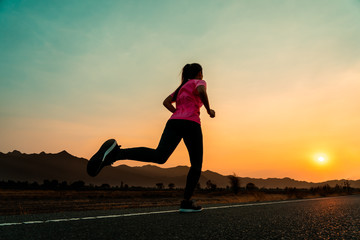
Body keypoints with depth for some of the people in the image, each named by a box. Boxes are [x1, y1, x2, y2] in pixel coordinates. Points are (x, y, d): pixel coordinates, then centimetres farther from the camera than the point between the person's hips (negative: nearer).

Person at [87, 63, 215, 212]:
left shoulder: (182, 87, 36)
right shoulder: (199, 82, 15)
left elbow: (166, 102, 30)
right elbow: (201, 91, -9)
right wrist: (209, 109, 5)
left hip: (173, 122, 5)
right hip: (191, 124, -5)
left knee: (159, 156, -20)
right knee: (196, 165, 8)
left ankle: (115, 152, -40)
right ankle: (186, 203, -1)